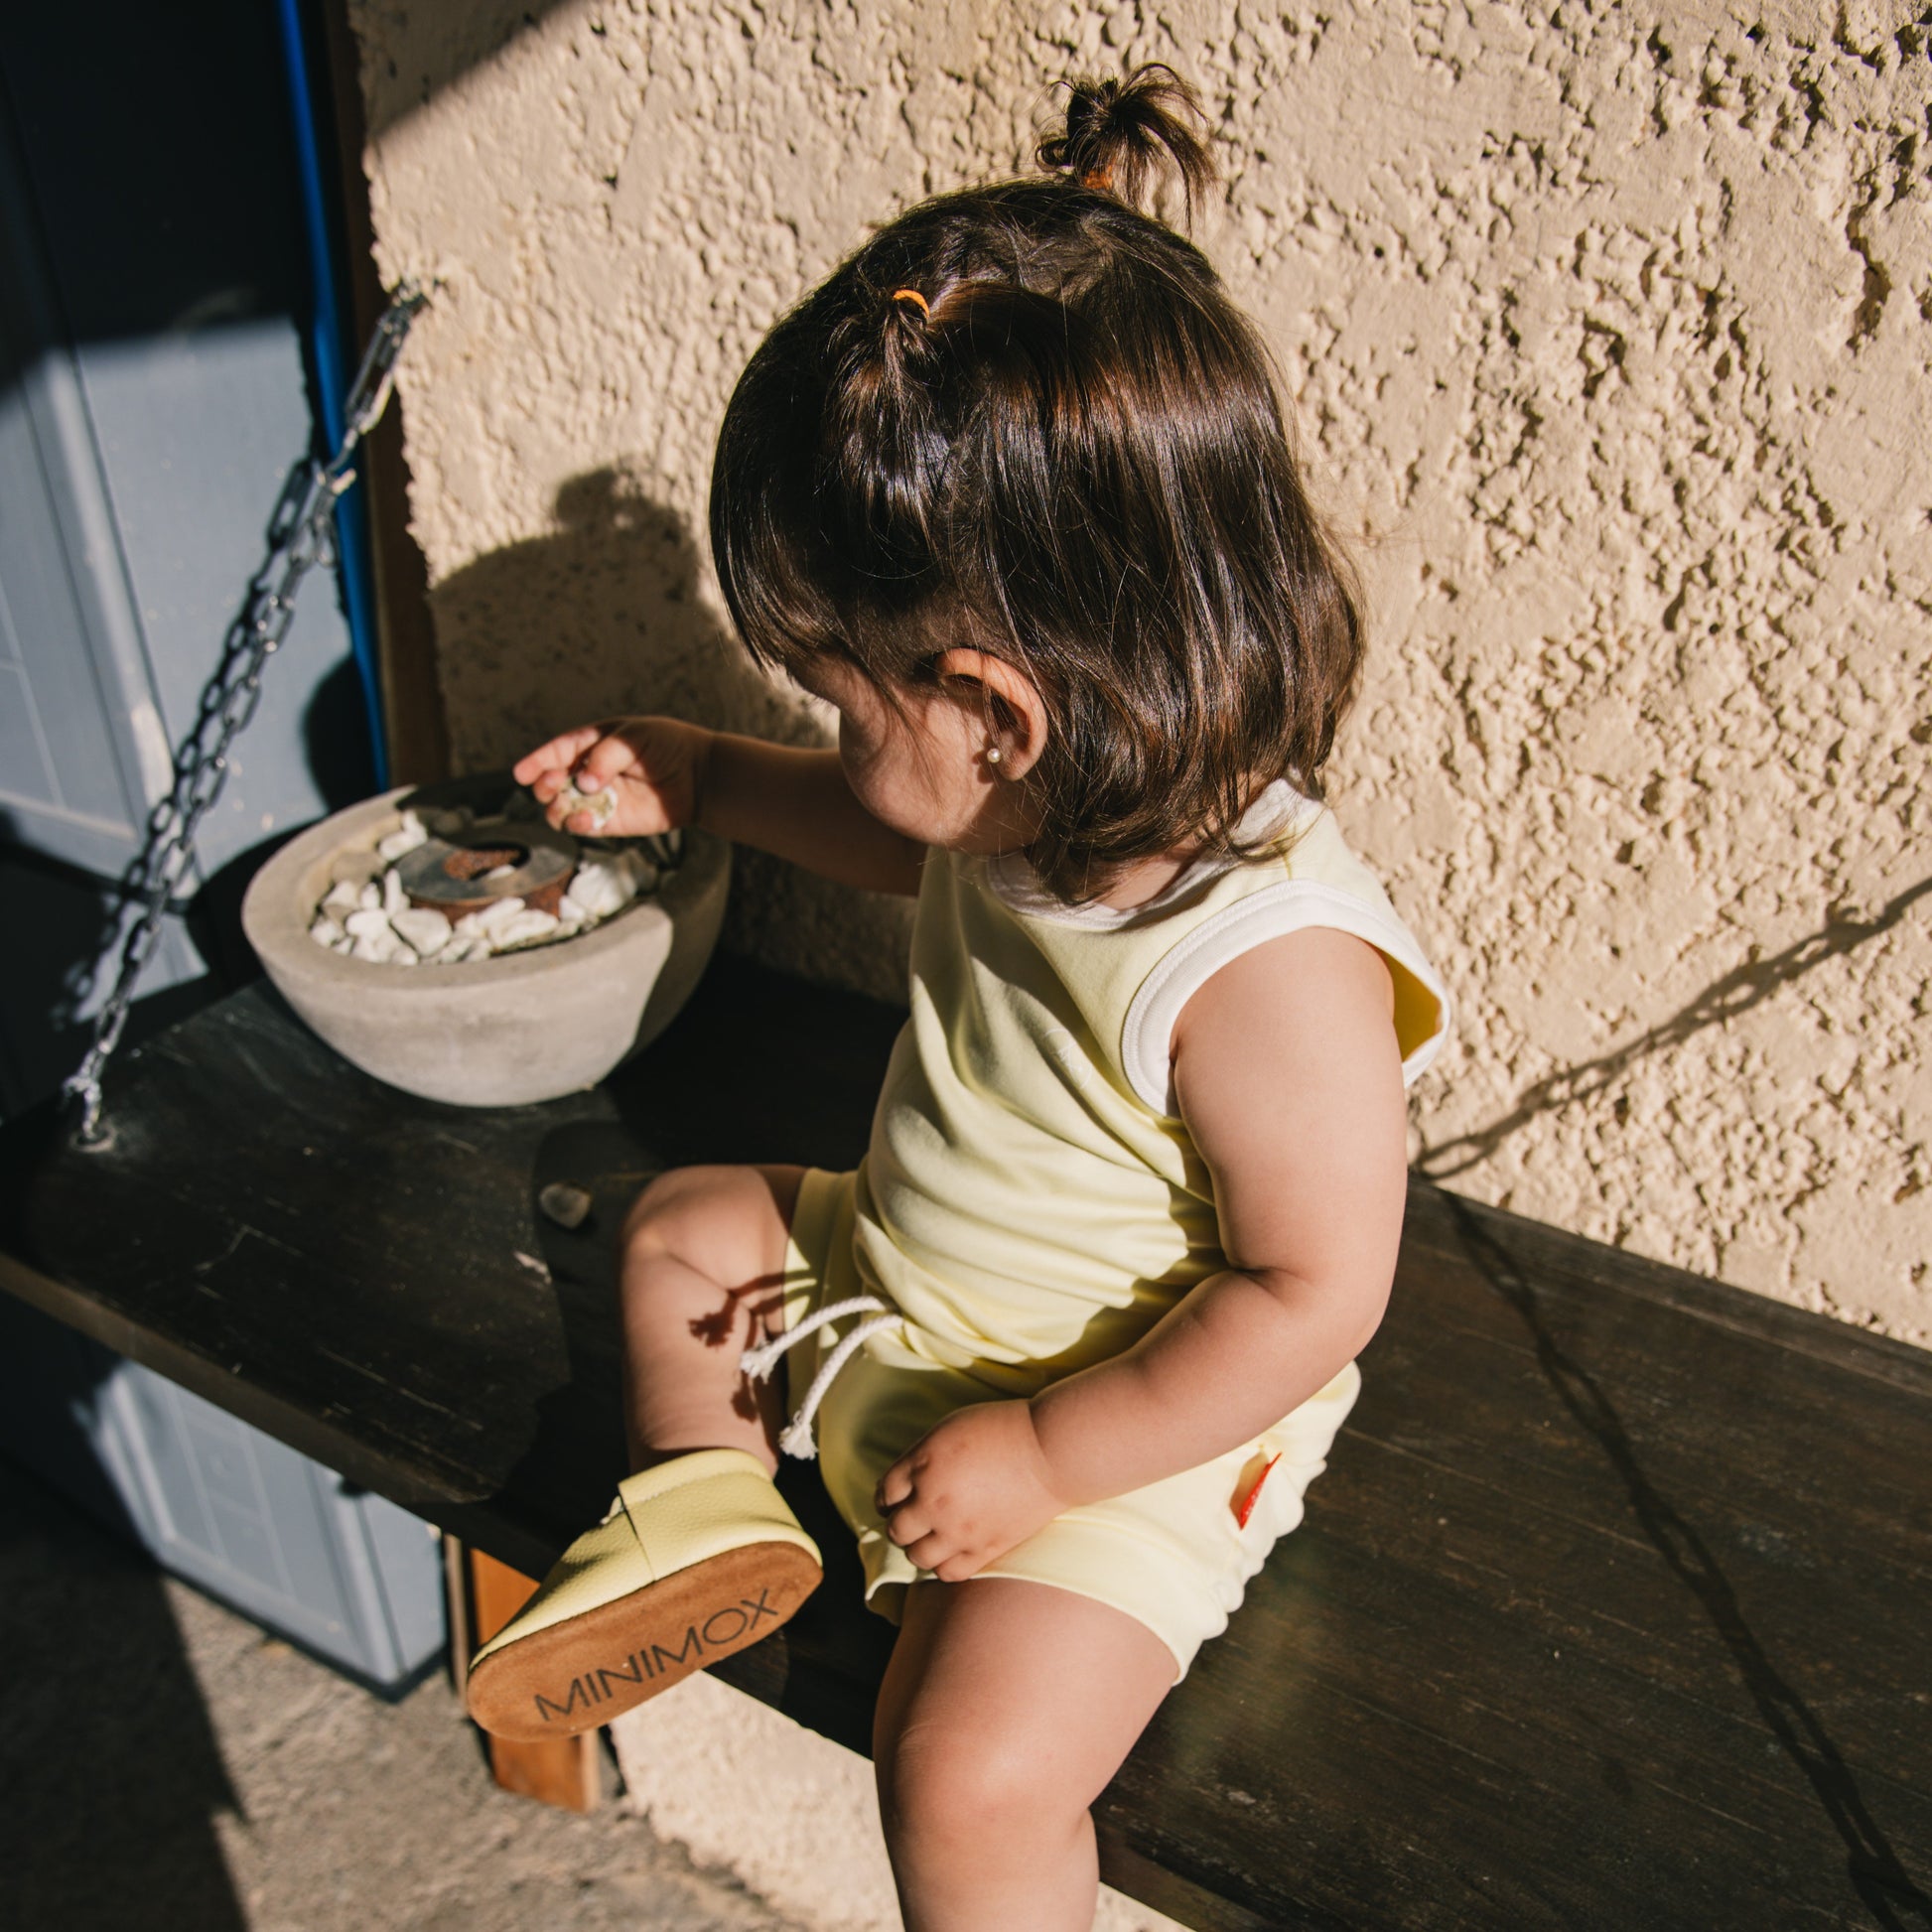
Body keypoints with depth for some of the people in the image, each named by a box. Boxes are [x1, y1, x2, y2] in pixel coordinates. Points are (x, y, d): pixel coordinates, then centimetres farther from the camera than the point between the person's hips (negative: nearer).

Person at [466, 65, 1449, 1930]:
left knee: (966, 1771, -17)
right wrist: (704, 777, 9)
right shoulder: (1052, 807, -12)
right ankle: (706, 1507, 21)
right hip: (897, 1288, 8)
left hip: (1128, 1429, -8)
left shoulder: (1267, 966, -37)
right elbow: (922, 848, 13)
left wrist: (1043, 1455, -23)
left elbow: (1313, 1291, -28)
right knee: (684, 1222, 16)